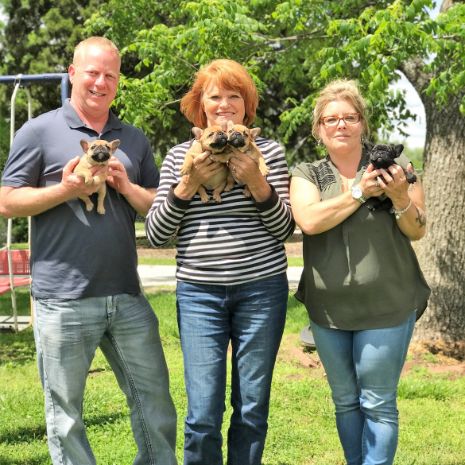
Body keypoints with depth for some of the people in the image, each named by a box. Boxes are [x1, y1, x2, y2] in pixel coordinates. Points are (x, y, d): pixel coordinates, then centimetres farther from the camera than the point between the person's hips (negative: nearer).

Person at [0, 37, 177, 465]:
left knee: (155, 402, 10)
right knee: (65, 413, 7)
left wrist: (127, 187, -6)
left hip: (127, 297, 4)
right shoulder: (39, 132, 0)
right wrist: (64, 190, -15)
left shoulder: (134, 140, 13)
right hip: (63, 301, -4)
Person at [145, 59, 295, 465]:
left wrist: (256, 183, -14)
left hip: (262, 290, 0)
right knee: (203, 415, -2)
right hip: (199, 293, 0)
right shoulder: (180, 156, 7)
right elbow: (155, 233, 3)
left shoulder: (268, 152, 4)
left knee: (252, 410, 6)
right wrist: (188, 183, -10)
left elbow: (285, 229, 1)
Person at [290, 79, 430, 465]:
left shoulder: (392, 165, 1)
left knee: (378, 403, -1)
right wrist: (360, 191, -17)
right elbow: (309, 220, -16)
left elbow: (418, 231, 0)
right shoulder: (307, 174, 4)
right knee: (345, 401, 14)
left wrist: (400, 197, -18)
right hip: (328, 310, 2)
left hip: (386, 307, -2)